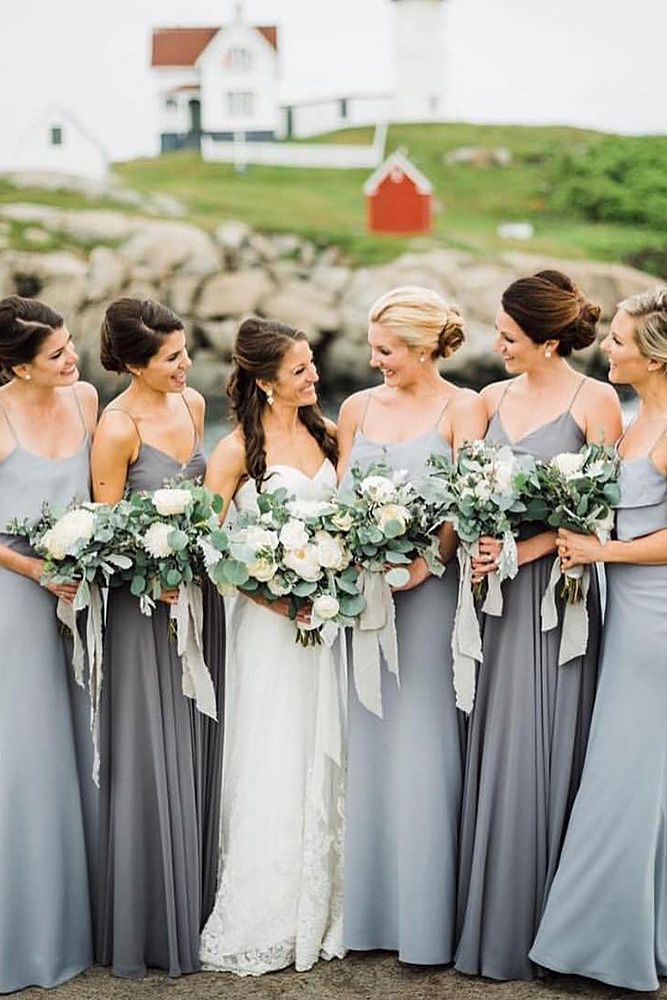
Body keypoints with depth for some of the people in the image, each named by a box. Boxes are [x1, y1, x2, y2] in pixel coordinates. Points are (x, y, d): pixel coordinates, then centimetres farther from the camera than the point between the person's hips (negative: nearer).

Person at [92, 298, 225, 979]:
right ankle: (152, 919, 16)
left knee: (198, 749, 14)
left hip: (199, 589, 7)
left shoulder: (192, 403, 4)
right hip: (144, 603, -7)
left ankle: (197, 900, 29)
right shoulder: (118, 426, -16)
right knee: (150, 758, 2)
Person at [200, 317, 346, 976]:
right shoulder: (239, 448, -9)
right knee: (273, 767, -1)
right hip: (268, 618, -5)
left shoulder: (322, 432, 9)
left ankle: (319, 912, 23)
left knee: (320, 765, 11)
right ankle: (262, 926, 11)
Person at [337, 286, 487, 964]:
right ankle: (367, 907, 17)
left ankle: (424, 916, 8)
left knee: (420, 748, -1)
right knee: (365, 746, 7)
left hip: (427, 591, -4)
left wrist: (423, 563, -23)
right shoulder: (357, 408, 11)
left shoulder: (462, 409, -2)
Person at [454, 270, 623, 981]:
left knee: (536, 753, 0)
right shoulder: (495, 398, 10)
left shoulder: (594, 401, -7)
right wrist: (477, 548, -5)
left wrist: (523, 550, -17)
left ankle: (529, 930, 13)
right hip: (494, 588, 5)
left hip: (555, 588, -5)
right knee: (491, 749, 8)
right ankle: (485, 915, 20)